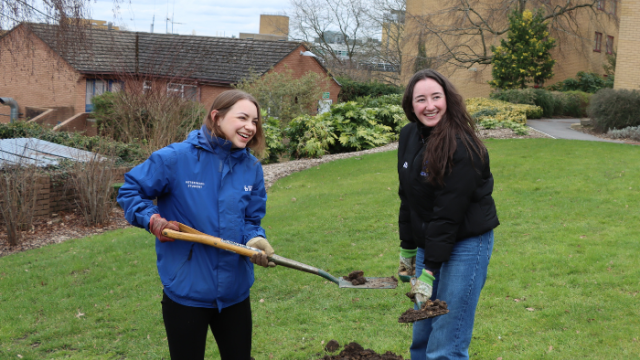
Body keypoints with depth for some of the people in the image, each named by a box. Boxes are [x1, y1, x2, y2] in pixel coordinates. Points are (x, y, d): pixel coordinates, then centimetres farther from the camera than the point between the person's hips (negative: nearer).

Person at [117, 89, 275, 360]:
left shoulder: (252, 168, -1)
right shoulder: (175, 158, -14)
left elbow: (252, 220, 5)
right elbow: (130, 191, -4)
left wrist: (255, 239, -17)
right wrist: (153, 220, -20)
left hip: (235, 293, 4)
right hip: (186, 294, -4)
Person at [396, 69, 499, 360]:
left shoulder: (461, 147, -21)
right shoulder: (409, 137, 3)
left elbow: (449, 213, -22)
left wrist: (430, 269, -20)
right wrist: (407, 248, 16)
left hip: (466, 243, -7)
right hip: (428, 239, 7)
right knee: (422, 336, 16)